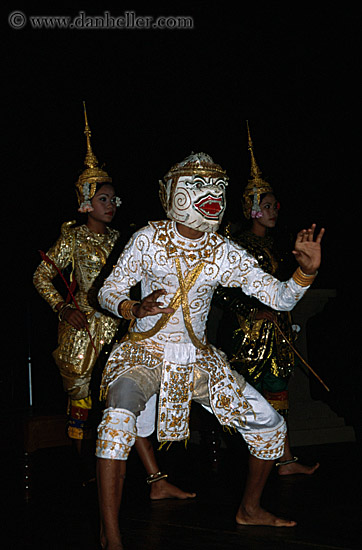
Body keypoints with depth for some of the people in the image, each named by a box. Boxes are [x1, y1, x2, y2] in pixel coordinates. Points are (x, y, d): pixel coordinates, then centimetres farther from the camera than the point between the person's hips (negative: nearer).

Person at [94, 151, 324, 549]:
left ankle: (249, 508, 32)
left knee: (270, 425, 6)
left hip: (198, 360, 4)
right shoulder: (148, 239, -9)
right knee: (118, 419, -35)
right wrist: (135, 309, -24)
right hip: (146, 352, -4)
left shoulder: (226, 255, -2)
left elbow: (281, 298, -1)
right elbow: (108, 292, -3)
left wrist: (306, 271, -20)